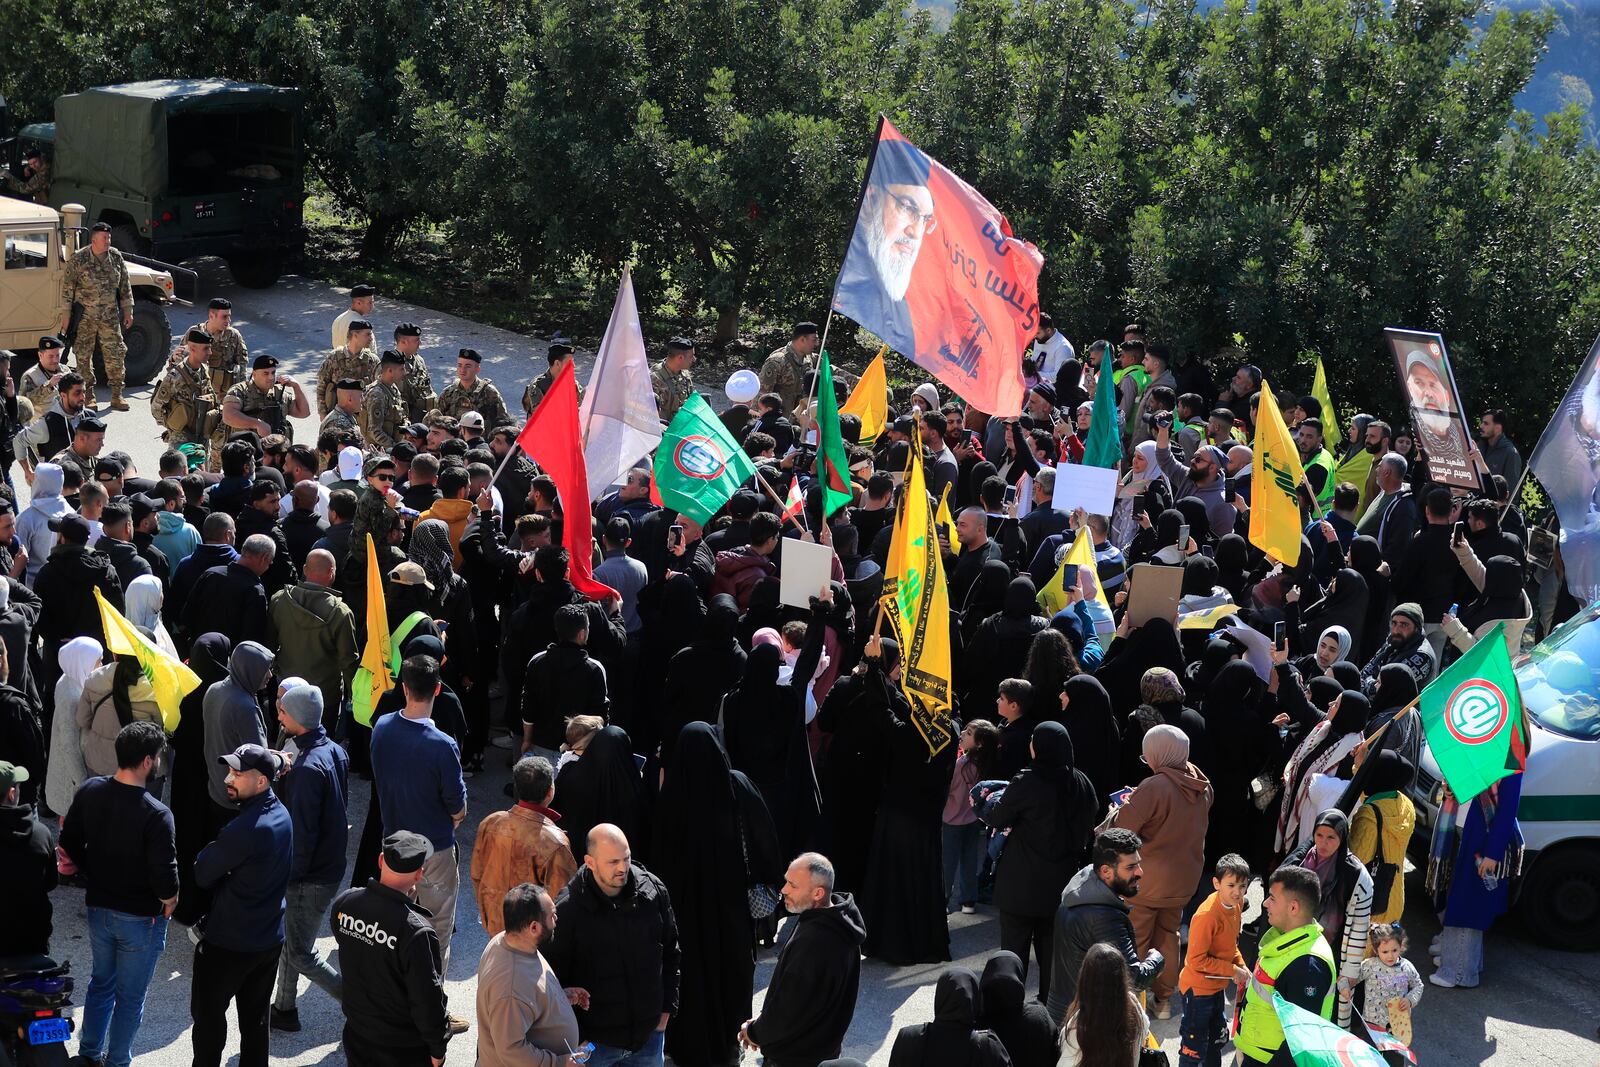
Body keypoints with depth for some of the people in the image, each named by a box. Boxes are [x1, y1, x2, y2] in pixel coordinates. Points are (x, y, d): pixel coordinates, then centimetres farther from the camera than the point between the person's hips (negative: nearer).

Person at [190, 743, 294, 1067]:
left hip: (228, 943, -8)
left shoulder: (244, 830, -29)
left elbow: (202, 875, -17)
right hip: (270, 939, 8)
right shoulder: (281, 814, -1)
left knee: (208, 1016, 11)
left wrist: (205, 855, 1)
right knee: (255, 1018, 18)